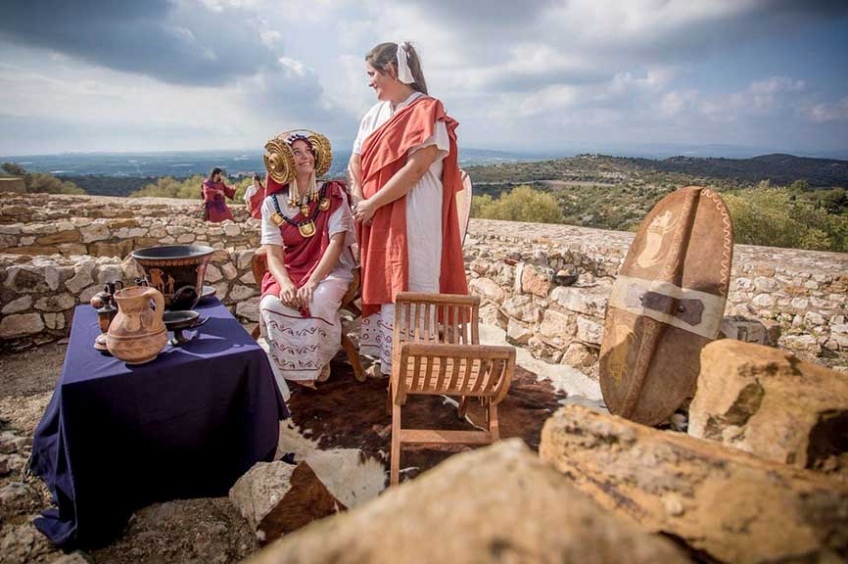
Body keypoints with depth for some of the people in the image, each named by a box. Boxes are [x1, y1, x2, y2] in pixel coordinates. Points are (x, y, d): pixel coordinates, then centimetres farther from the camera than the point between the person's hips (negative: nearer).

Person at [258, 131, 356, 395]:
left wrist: (312, 282, -23)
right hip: (289, 272, 2)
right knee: (271, 305, -28)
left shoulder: (332, 193, -3)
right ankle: (295, 368, -8)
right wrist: (286, 284, -26)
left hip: (329, 270, -2)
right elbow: (273, 254, -5)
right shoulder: (273, 203, 1)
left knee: (318, 304, -33)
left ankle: (320, 360, -3)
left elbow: (336, 241, -12)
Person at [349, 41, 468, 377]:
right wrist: (360, 202, -5)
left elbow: (415, 170, -18)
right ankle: (386, 358, 25)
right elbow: (356, 163, 12)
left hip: (411, 218, -7)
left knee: (409, 288, -4)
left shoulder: (426, 111, -8)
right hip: (377, 219, 8)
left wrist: (372, 204, -14)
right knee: (381, 284, 12)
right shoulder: (376, 114, 15)